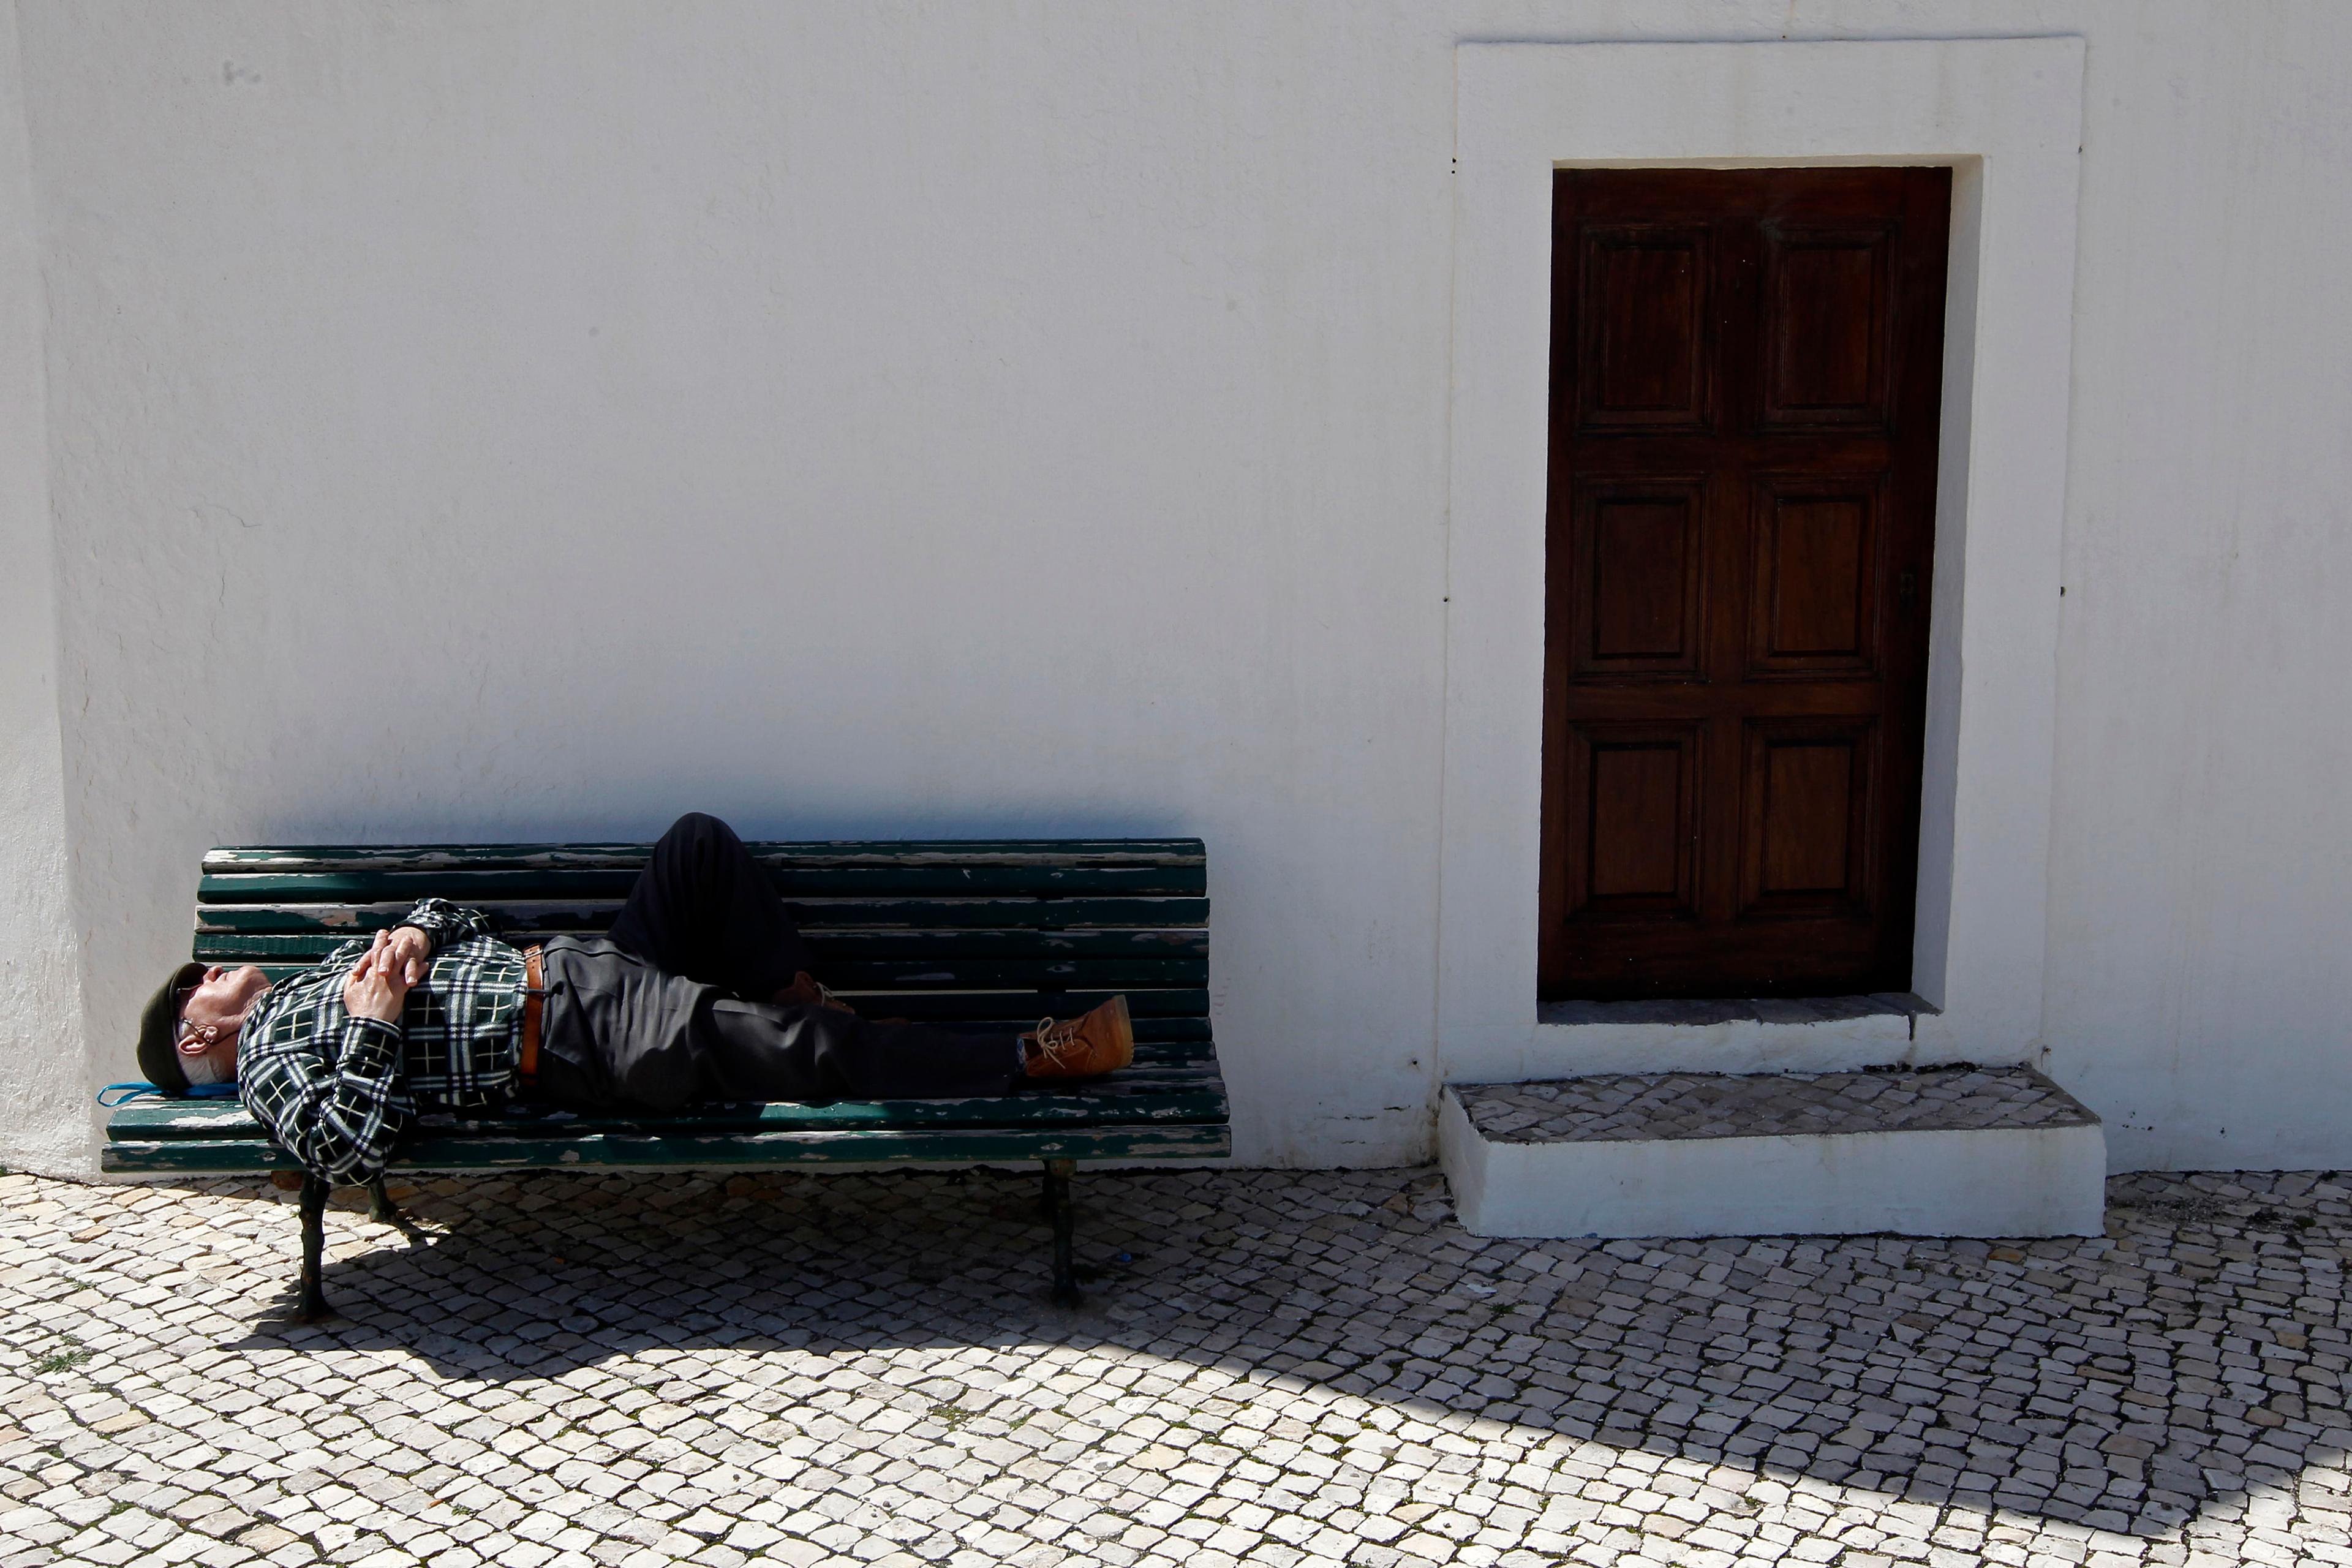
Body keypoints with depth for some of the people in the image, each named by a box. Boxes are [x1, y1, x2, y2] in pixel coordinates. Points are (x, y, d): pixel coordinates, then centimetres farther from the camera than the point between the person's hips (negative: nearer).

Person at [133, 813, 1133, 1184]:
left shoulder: (327, 974, 25)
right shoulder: (269, 1061, 0)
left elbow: (455, 917, 25)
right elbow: (348, 1153, -20)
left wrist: (410, 934, 4)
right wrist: (373, 1027, -18)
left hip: (565, 968, 9)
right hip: (582, 1047, -9)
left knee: (701, 843, -5)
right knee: (820, 1051, -19)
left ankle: (803, 1008, 4)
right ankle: (1035, 1058, -11)